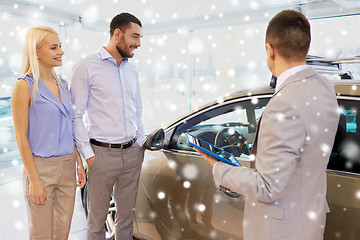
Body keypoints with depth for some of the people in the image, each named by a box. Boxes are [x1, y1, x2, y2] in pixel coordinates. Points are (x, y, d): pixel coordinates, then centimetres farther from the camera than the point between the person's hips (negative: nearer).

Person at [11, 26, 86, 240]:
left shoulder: (62, 84, 8)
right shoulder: (25, 86, -10)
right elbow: (21, 137, -11)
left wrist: (80, 164, 10)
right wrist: (34, 180, -13)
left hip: (67, 166, 6)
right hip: (41, 167, -5)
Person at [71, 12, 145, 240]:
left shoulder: (132, 70, 12)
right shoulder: (87, 67, -7)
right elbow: (76, 116, -8)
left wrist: (141, 143, 12)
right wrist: (88, 154, -11)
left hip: (132, 153, 6)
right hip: (103, 154, -5)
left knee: (127, 215, 16)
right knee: (97, 219, 9)